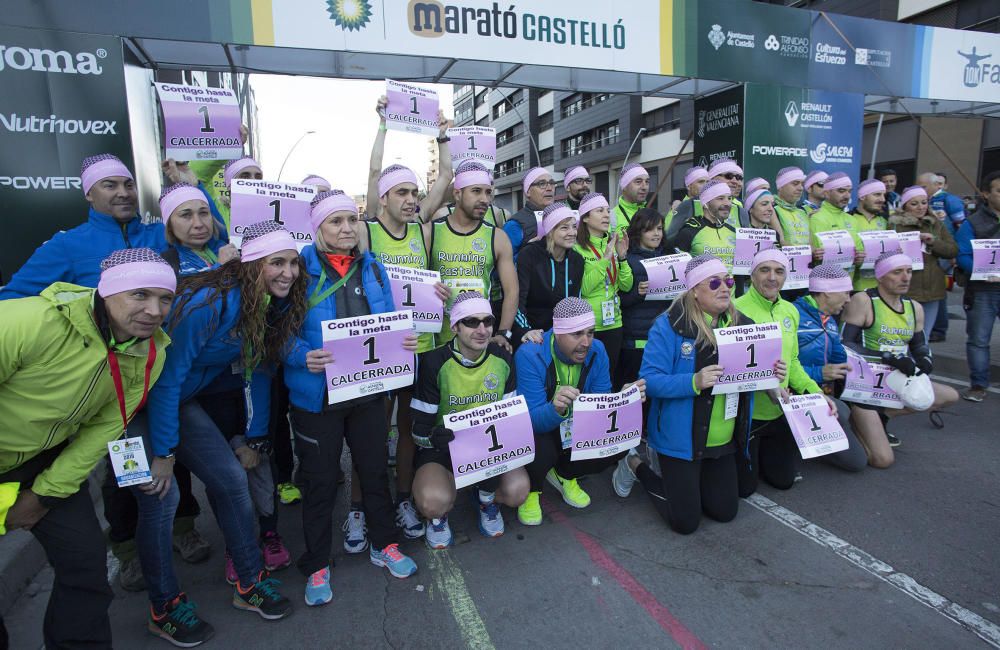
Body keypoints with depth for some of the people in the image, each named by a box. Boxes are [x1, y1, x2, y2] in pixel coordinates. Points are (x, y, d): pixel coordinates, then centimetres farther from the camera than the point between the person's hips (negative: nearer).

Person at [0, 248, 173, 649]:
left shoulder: (151, 353, -15)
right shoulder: (33, 322, -33)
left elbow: (104, 428, -7)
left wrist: (46, 493, -5)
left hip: (47, 460, 4)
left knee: (85, 559, 3)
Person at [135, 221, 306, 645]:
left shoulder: (270, 307, -8)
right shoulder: (208, 303, -31)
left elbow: (257, 371, 2)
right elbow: (167, 375, -27)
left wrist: (257, 440, 5)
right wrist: (164, 453, -21)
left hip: (182, 401, 7)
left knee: (231, 479, 2)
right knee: (160, 495, -13)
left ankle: (250, 584, 17)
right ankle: (164, 608, 10)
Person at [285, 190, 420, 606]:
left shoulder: (372, 268, 5)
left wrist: (402, 341, -11)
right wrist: (303, 357, -28)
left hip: (367, 389, 4)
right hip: (317, 393, -3)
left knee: (375, 469, 15)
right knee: (320, 479, 9)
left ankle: (384, 545, 37)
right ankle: (317, 565, 28)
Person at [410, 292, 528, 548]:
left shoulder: (503, 358, -2)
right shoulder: (434, 362, -13)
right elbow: (420, 429, -10)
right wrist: (433, 437, -32)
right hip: (443, 447, -3)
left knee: (517, 492, -23)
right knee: (433, 503, -31)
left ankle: (486, 498, 15)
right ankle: (438, 515, 10)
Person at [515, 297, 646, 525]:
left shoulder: (596, 351, -14)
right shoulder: (530, 355, -29)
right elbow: (533, 418, -33)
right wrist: (556, 409, -55)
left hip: (576, 427, 5)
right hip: (537, 429, -4)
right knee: (541, 452, -37)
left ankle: (564, 475, 12)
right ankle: (530, 489, 3)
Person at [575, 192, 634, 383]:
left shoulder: (613, 243, 8)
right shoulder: (577, 247, -10)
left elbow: (626, 286, 4)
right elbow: (583, 288, -19)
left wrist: (622, 257, -9)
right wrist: (605, 258, -21)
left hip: (613, 323, 6)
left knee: (611, 377, 14)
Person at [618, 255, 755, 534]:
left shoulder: (740, 325, 2)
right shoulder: (669, 325, -17)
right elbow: (650, 380, -20)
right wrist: (694, 382, -33)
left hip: (725, 440, 6)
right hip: (682, 438, -6)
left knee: (725, 512, 15)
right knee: (685, 522, 2)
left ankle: (681, 476, 38)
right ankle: (636, 466, 23)